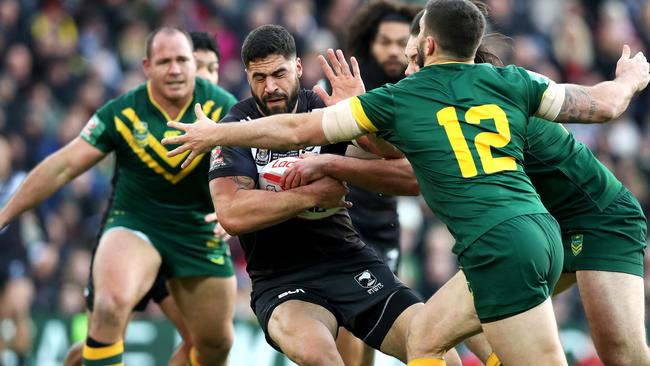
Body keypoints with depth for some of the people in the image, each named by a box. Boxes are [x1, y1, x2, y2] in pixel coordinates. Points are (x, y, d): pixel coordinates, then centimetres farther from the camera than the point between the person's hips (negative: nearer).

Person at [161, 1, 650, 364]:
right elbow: (604, 105, 17)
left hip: (496, 245, -7)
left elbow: (296, 130, 10)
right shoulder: (511, 83, 12)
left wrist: (214, 135, 23)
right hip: (542, 227, 7)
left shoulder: (398, 99, 3)